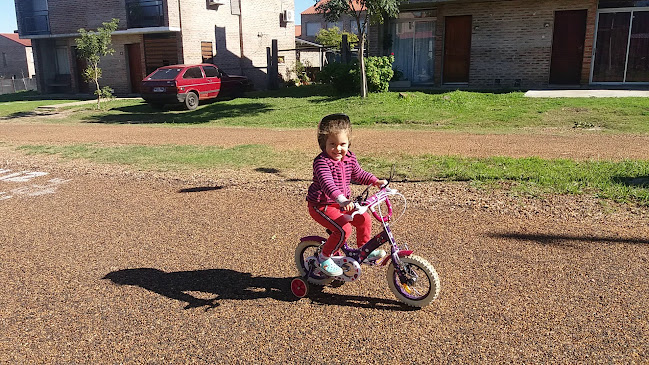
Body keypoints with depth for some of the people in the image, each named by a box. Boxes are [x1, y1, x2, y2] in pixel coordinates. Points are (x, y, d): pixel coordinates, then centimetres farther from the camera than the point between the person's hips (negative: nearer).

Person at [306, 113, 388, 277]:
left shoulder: (350, 158, 1)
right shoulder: (322, 161, -24)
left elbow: (359, 174, 19)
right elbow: (327, 183, -39)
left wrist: (376, 181, 6)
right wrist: (341, 200, -53)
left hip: (341, 203, 8)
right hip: (321, 206, -8)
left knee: (364, 219, 4)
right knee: (343, 229, -23)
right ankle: (324, 257, -2)